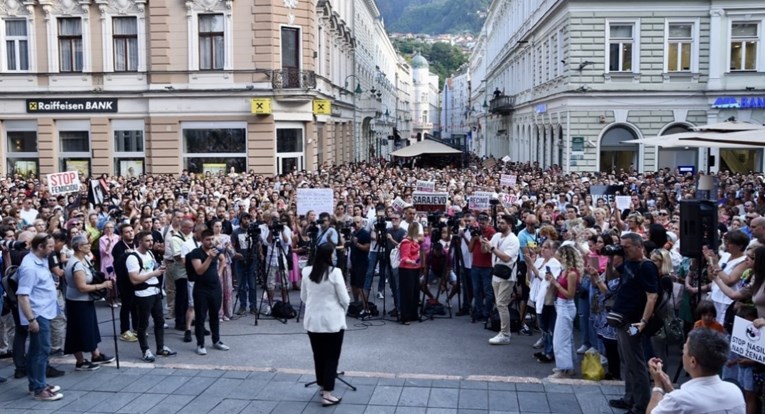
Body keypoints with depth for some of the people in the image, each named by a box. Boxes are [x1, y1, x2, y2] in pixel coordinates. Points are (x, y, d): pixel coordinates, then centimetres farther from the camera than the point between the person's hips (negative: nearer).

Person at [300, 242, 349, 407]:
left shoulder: (306, 272, 0)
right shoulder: (335, 272, -15)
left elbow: (303, 297, 11)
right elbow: (344, 299, -10)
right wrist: (343, 312, 10)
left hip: (312, 320, 5)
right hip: (332, 321, -5)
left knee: (318, 355, 17)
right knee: (331, 357, 3)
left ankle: (322, 386, 29)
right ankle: (327, 394, 2)